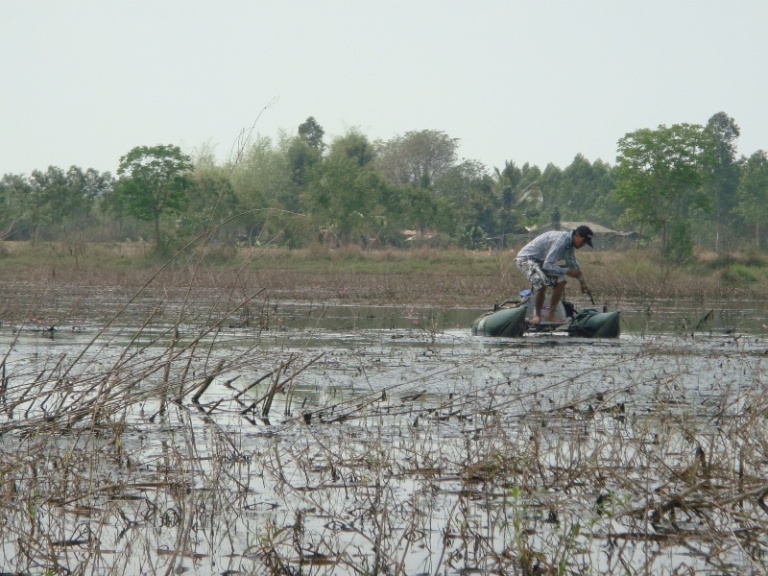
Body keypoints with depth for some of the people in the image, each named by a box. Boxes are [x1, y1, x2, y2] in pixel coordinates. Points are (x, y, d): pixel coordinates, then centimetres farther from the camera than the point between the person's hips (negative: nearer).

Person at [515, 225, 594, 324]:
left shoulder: (570, 243, 0)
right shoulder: (561, 241, -30)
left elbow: (572, 263, 17)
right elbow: (548, 265, -34)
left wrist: (582, 281, 16)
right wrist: (567, 271, -29)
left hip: (541, 261, 10)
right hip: (526, 258, -10)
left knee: (560, 282, 3)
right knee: (541, 284, -29)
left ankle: (550, 316, 9)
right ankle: (537, 315, -9)